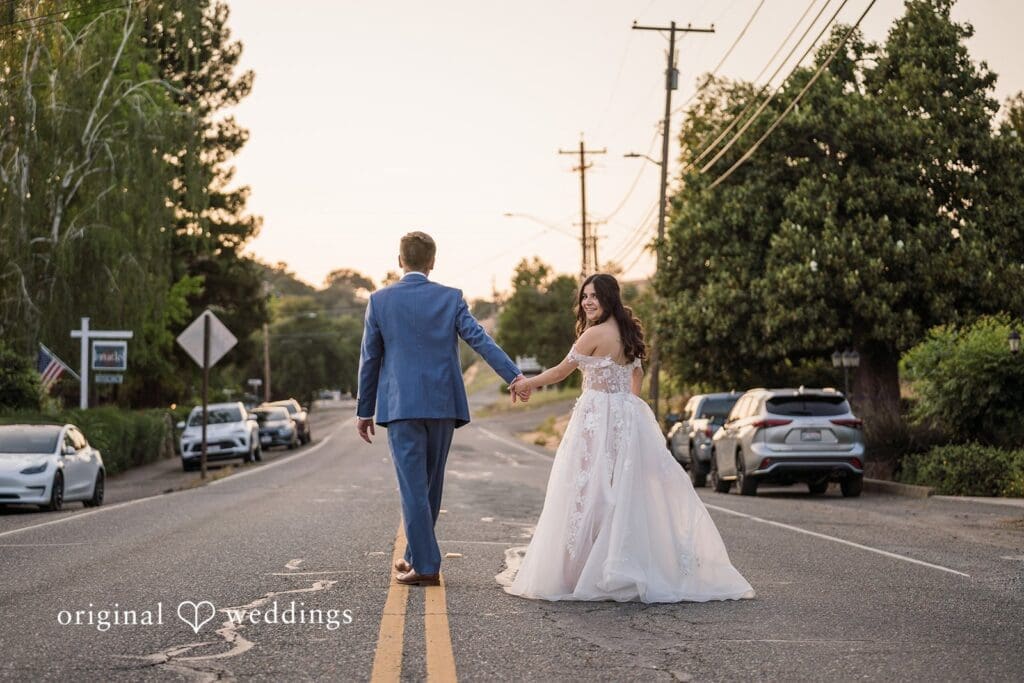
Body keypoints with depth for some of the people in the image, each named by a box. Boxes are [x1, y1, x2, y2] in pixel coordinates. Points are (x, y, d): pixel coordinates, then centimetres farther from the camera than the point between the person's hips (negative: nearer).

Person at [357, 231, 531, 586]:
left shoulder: (379, 301, 0)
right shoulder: (451, 298, 2)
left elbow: (369, 359, 4)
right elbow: (480, 339, -9)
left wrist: (364, 410, 11)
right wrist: (514, 376, -12)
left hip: (400, 406, -2)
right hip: (442, 404, 2)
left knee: (413, 486, -2)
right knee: (430, 484, 14)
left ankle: (426, 566, -5)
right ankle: (416, 557, 25)